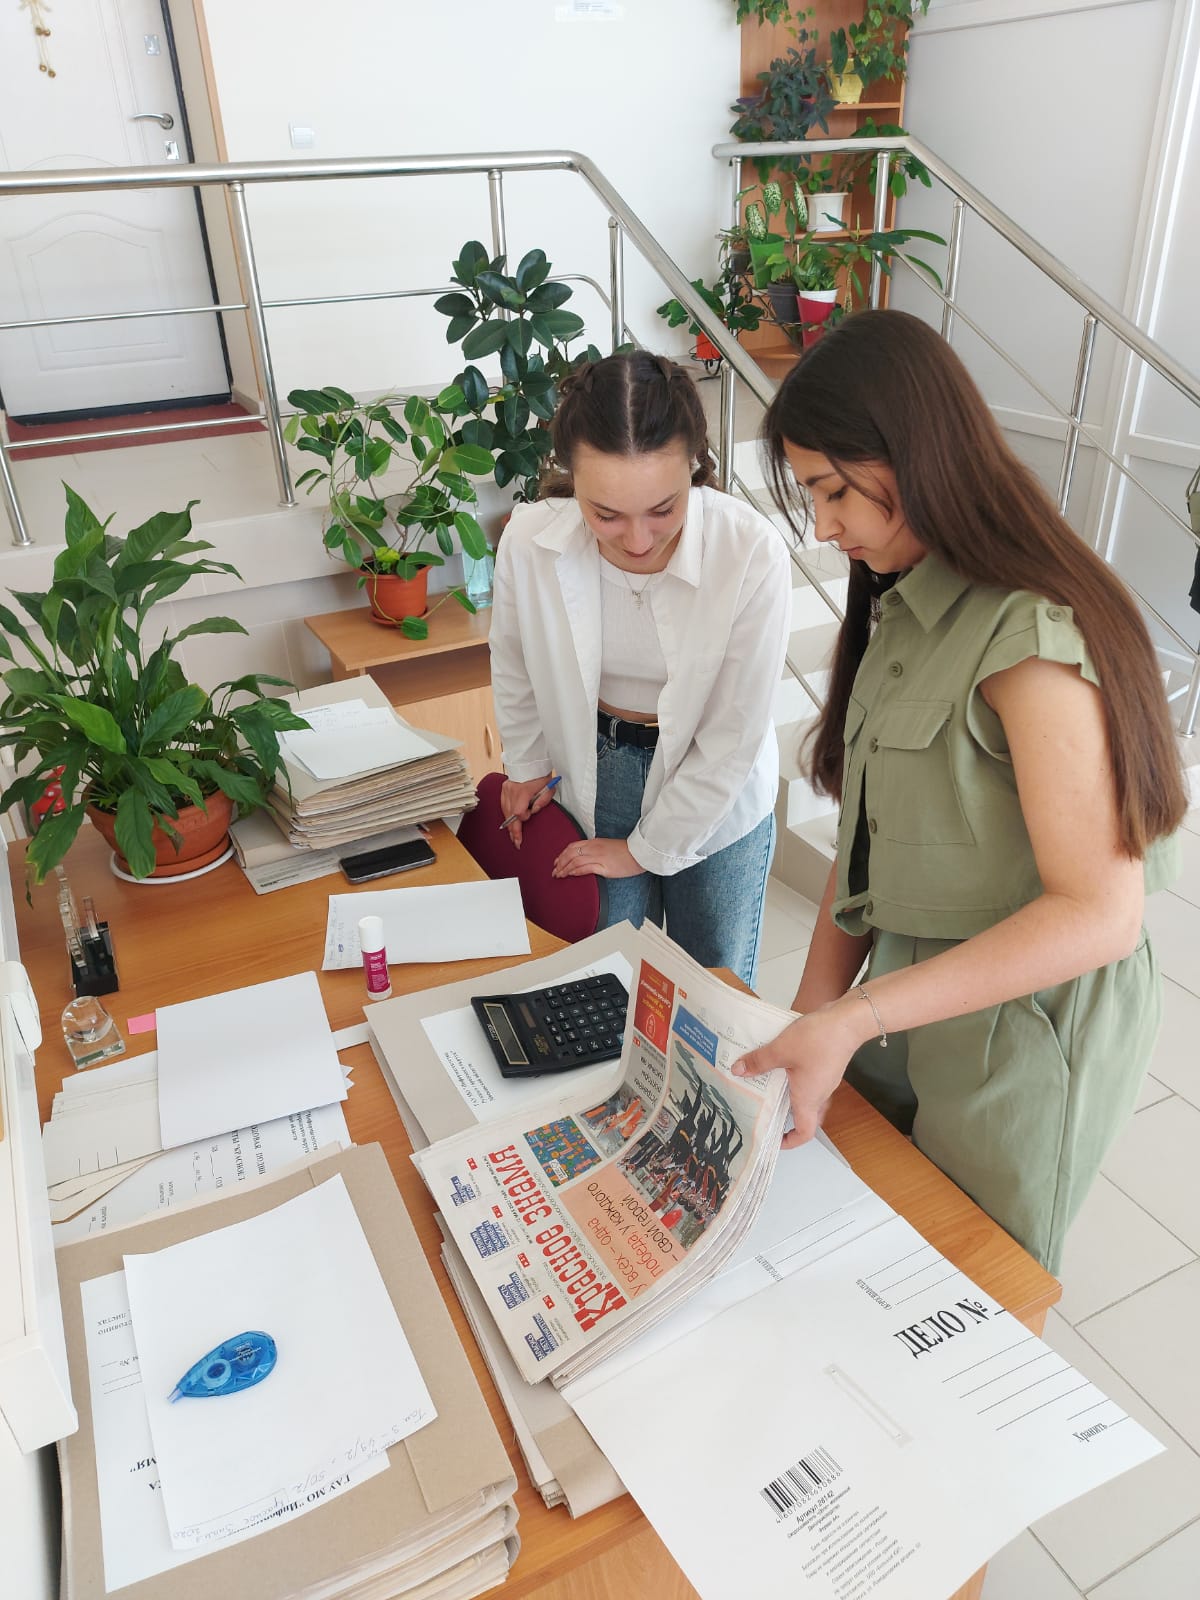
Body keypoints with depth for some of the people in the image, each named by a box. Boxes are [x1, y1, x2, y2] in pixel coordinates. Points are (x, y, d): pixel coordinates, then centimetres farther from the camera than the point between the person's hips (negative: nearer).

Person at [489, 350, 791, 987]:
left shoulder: (752, 555, -29)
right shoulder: (528, 542, -21)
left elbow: (732, 738, -19)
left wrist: (648, 849, -11)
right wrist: (525, 764, 14)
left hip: (715, 792, -1)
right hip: (594, 774, 2)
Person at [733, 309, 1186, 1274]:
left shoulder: (1028, 634, -24)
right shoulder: (905, 609, 5)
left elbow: (1099, 914, -26)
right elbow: (868, 832, 3)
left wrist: (854, 1020, -28)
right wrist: (811, 1014, -3)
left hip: (1023, 1030, -7)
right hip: (913, 997, 7)